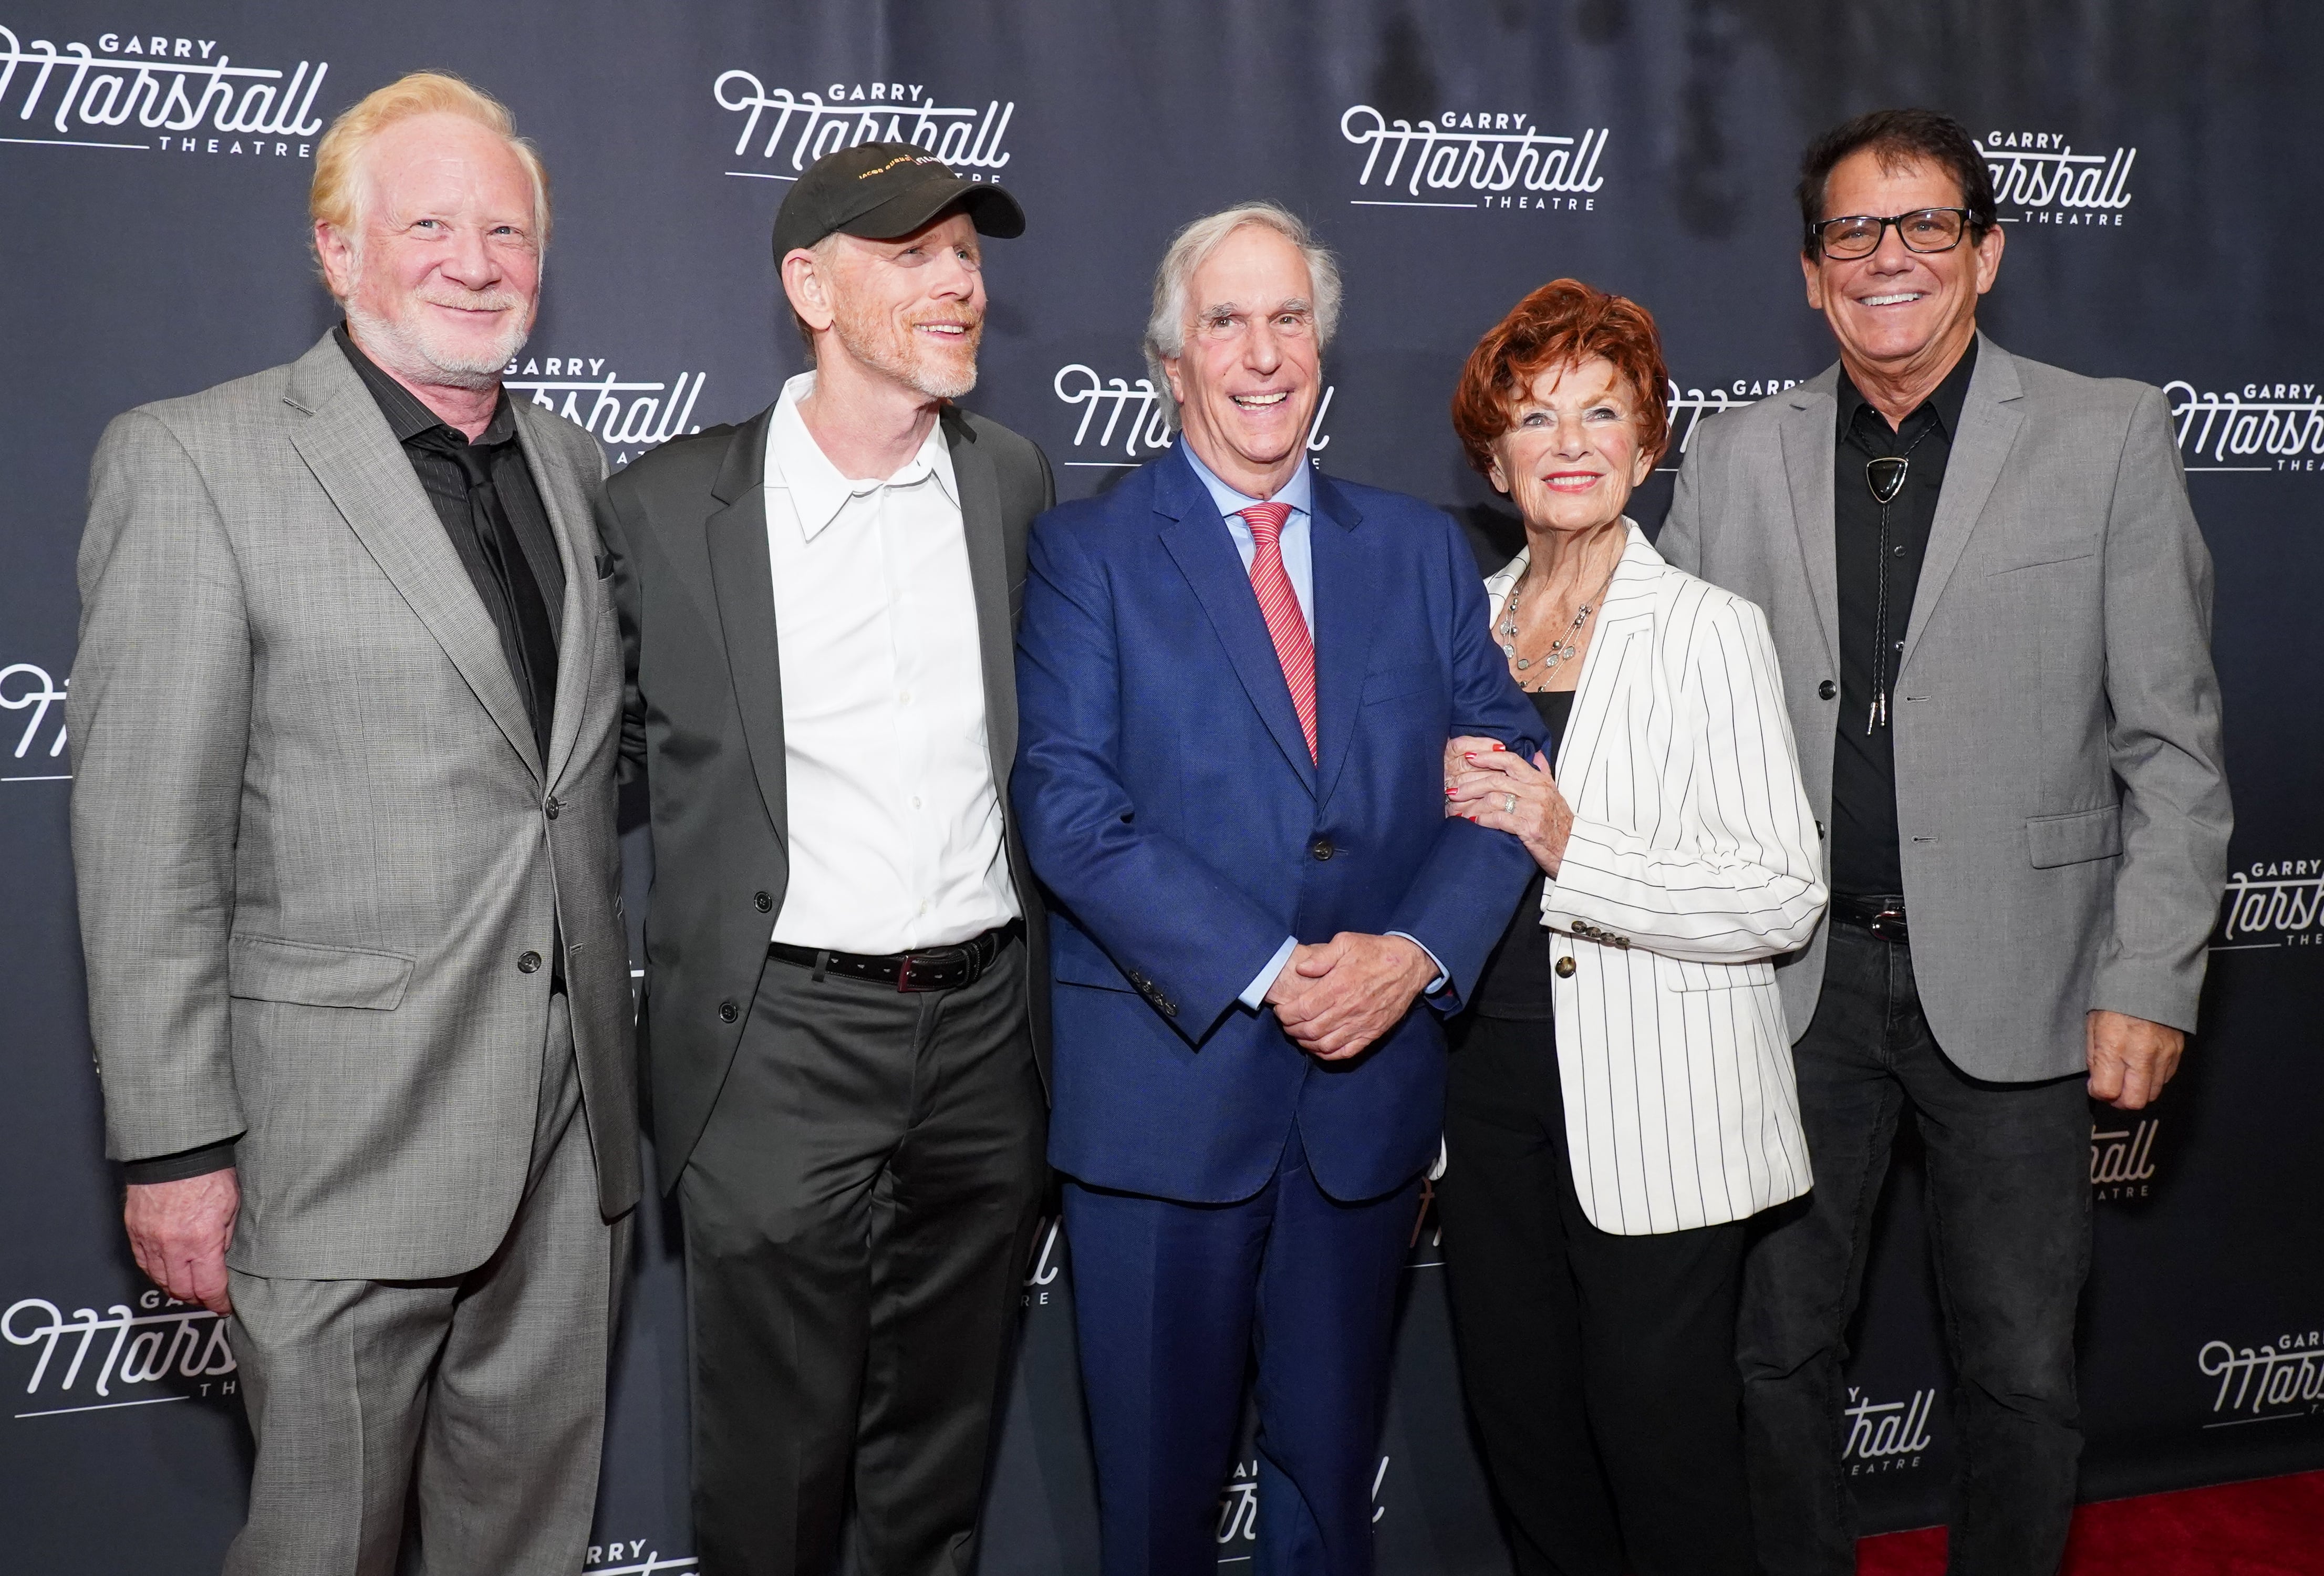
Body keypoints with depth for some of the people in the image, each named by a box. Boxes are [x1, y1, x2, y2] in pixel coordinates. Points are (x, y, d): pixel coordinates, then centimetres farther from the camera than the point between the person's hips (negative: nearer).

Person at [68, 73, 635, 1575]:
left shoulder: (574, 463, 10)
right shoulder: (193, 461, -8)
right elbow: (145, 834, -11)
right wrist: (175, 1146, -12)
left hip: (575, 1115, 5)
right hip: (346, 1134, -5)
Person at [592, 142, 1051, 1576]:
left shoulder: (1014, 481, 4)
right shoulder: (667, 505, -7)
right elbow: (622, 737, 6)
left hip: (986, 1031, 3)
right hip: (782, 1042, -3)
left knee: (941, 1458, 18)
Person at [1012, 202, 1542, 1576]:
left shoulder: (1423, 551, 9)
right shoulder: (1087, 551, -2)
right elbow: (1071, 806, -12)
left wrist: (1416, 951, -15)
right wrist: (1266, 971, -19)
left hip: (1374, 1078, 3)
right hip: (1167, 1083, -3)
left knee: (1334, 1461, 19)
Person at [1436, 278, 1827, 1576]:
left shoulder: (1710, 630, -8)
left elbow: (1787, 894, -16)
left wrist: (1572, 848, -22)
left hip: (1654, 1119, -5)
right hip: (1492, 1096, 5)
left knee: (1662, 1451, 4)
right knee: (1524, 1433, 16)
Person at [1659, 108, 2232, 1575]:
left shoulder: (2111, 437, -2)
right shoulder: (1737, 456, 4)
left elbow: (2172, 745, -3)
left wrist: (2150, 983, -8)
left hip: (2011, 983, -2)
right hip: (1796, 977, 2)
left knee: (2023, 1375, 10)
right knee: (1783, 1352, 14)